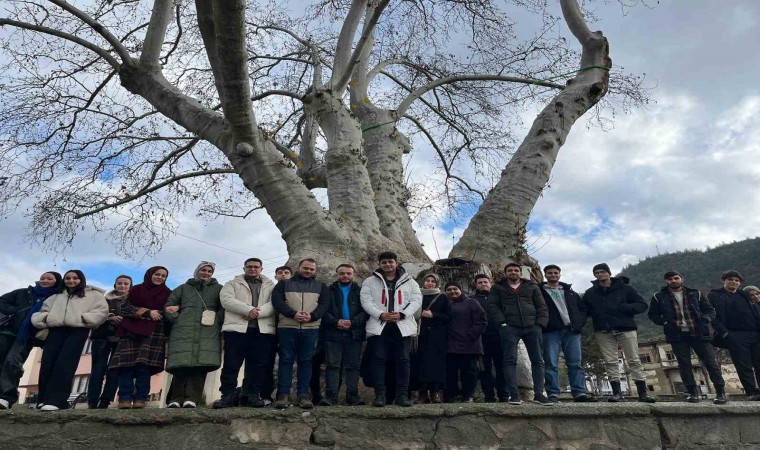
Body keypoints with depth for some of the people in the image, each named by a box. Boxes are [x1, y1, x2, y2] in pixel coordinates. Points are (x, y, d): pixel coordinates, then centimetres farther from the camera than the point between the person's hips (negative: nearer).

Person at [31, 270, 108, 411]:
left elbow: (102, 311, 2)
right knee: (47, 364, -6)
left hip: (78, 330, -5)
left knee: (64, 364, -17)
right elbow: (43, 310, 26)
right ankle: (44, 399, 0)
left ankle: (54, 400, -22)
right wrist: (44, 318, 4)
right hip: (55, 330, 5)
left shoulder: (93, 294, 15)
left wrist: (83, 318, -10)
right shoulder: (57, 296, 31)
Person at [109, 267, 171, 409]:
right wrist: (147, 312, -8)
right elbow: (125, 308, 3)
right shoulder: (136, 290, 15)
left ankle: (140, 400, -14)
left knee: (144, 365, -13)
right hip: (131, 331, 1)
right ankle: (124, 401, -10)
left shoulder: (167, 293, 16)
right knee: (126, 364, -12)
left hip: (153, 332, -1)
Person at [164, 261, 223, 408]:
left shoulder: (218, 289, 20)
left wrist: (216, 320, -8)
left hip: (208, 332, -1)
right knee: (181, 363, -10)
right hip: (183, 331, 1)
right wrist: (177, 319, 2)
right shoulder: (184, 288, 24)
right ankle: (176, 399, -7)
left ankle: (192, 398, -15)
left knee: (201, 363, -14)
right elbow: (169, 305, 18)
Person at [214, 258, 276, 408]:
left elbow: (274, 304, 1)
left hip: (263, 329, 1)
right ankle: (228, 395, 1)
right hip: (237, 328, -1)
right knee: (231, 363, -4)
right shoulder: (232, 284, 16)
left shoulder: (271, 286, 18)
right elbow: (227, 300, -3)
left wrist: (258, 312, -18)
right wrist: (248, 310, -16)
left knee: (258, 364, 1)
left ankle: (252, 395, 7)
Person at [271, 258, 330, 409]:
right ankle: (283, 394, 5)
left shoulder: (321, 286, 16)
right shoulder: (284, 283, 12)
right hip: (287, 327, -1)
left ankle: (303, 394, 7)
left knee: (306, 361, 3)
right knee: (286, 360, 0)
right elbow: (277, 301, -2)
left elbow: (325, 303, 4)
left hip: (311, 328, 1)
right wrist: (293, 314, -17)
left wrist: (312, 316, -16)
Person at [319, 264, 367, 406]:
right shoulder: (329, 291, 11)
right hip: (332, 333, -1)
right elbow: (323, 310, 1)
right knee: (332, 364, -3)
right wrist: (335, 322, -15)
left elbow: (365, 311, 2)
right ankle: (330, 395, -1)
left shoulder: (360, 291, 12)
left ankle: (352, 395, 7)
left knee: (353, 365, 2)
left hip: (354, 334, 1)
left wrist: (352, 322, -13)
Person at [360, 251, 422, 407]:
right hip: (379, 325, -1)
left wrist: (401, 314, -14)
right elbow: (366, 301, -2)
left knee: (403, 360, 1)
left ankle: (402, 394, 8)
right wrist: (380, 314, -17)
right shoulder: (370, 282, 9)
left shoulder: (409, 282, 12)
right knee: (379, 359, -2)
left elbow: (416, 300, 2)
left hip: (402, 325, 1)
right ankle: (380, 394, 5)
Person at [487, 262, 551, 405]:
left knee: (537, 360, 1)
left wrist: (539, 324, -3)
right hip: (509, 328, -2)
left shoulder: (532, 287, 18)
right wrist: (502, 323, -10)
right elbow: (492, 306, 4)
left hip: (532, 327, 2)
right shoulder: (497, 288, 14)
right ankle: (514, 395, -5)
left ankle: (538, 394, 7)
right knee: (510, 360, -7)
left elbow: (541, 307, 13)